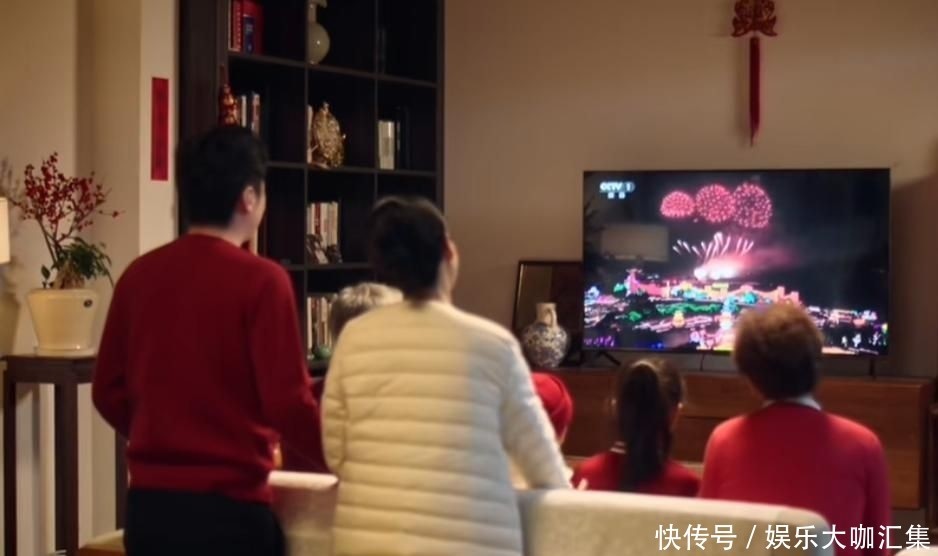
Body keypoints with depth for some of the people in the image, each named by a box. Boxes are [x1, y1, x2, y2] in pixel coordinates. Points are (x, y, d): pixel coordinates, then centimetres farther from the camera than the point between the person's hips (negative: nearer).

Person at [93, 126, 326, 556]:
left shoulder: (139, 275, 4)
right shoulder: (260, 280, -11)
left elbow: (108, 391, 11)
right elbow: (289, 404, -14)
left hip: (149, 504, 5)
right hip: (229, 506, -5)